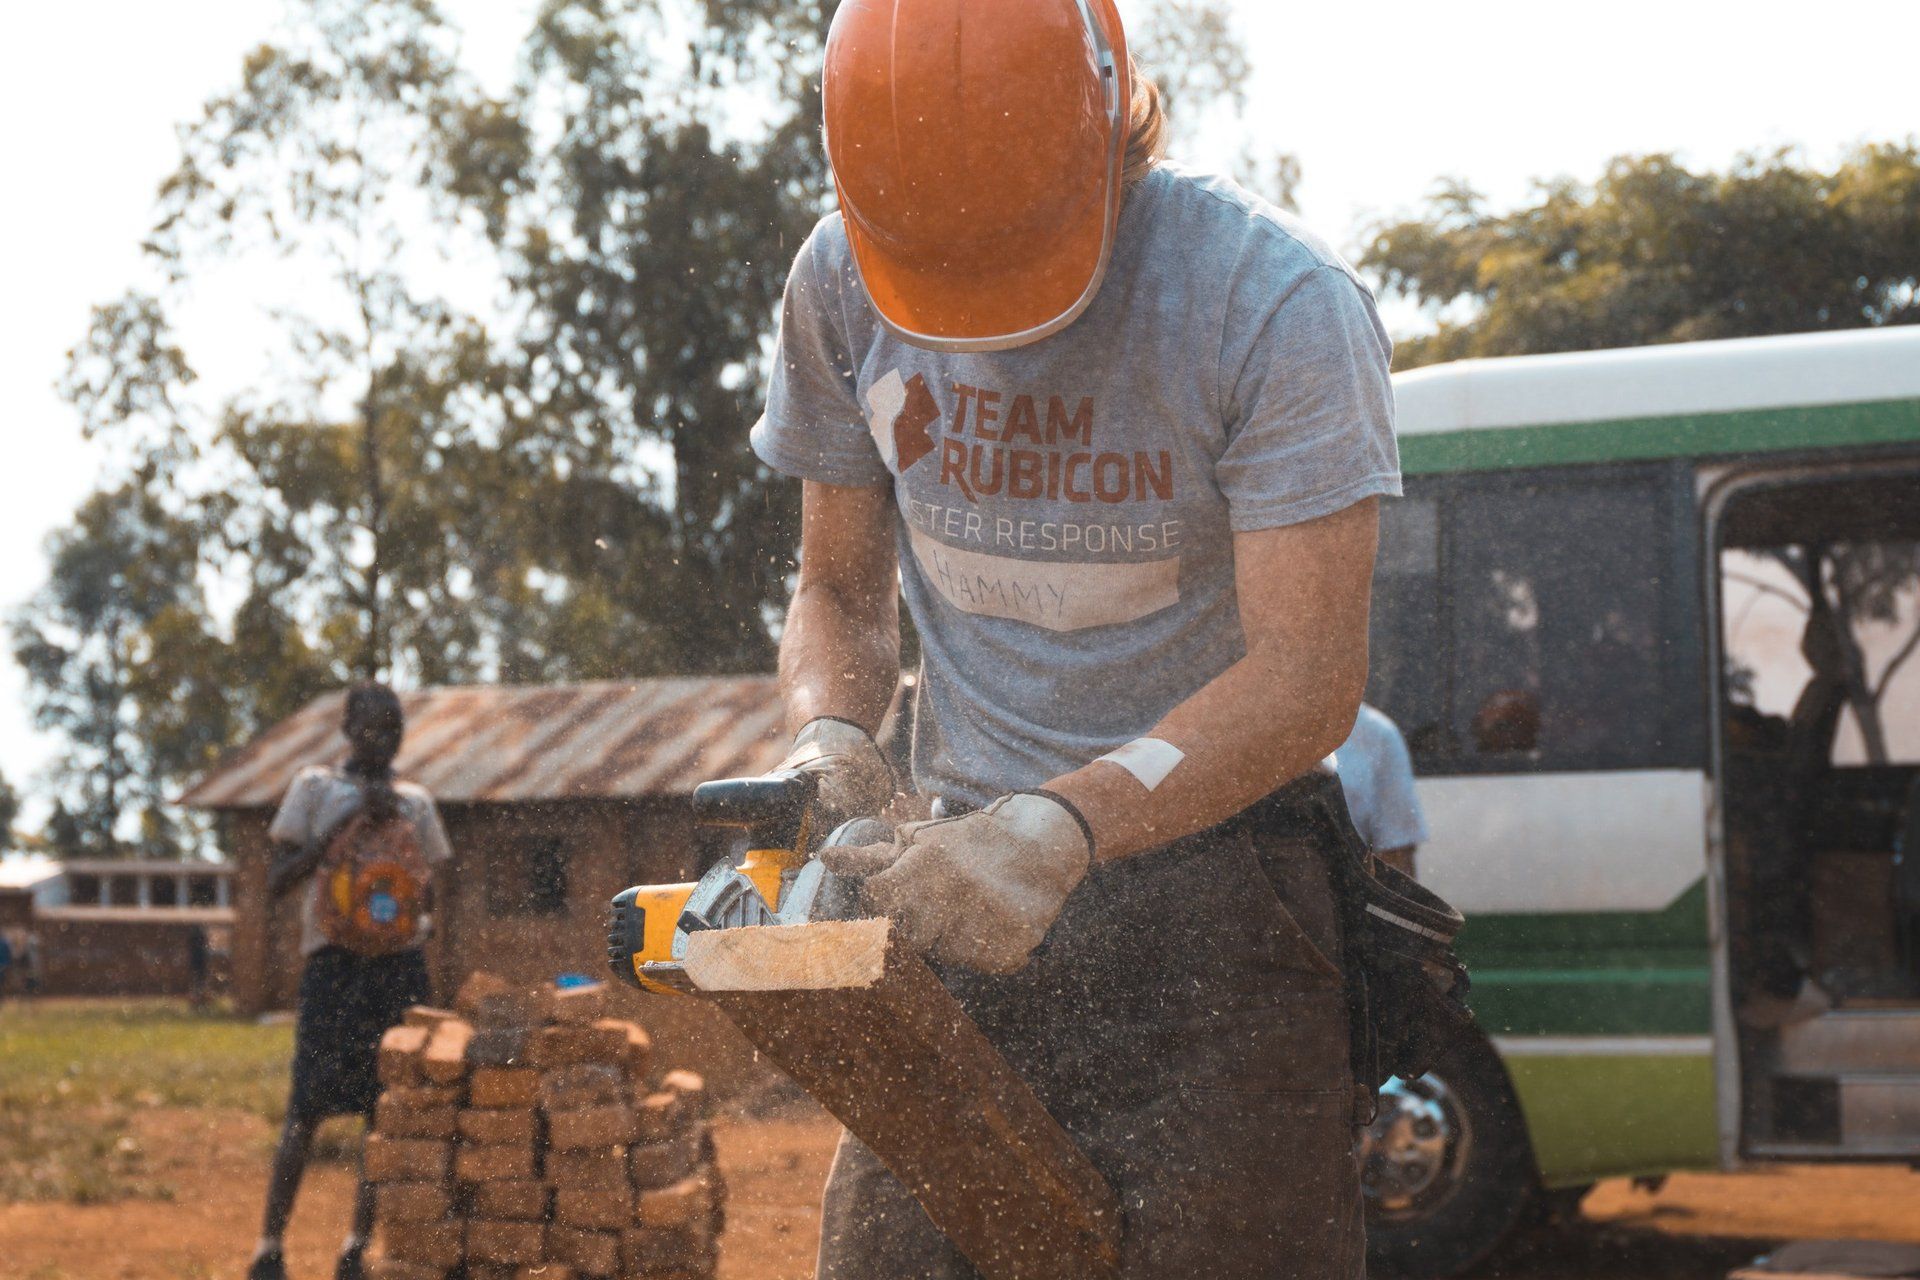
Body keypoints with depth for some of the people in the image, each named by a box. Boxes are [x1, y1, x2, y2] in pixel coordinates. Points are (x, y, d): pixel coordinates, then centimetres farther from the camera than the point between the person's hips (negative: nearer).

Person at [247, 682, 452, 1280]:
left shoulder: (415, 801, 16)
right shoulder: (316, 788, 5)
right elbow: (279, 880, -3)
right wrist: (347, 819, -12)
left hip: (400, 962, 4)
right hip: (334, 960, -4)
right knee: (308, 1107, -9)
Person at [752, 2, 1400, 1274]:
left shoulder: (1278, 301, -17)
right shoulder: (841, 284, -1)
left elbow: (1305, 679, -20)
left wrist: (1066, 821, -35)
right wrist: (830, 739, -12)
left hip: (1207, 859, -4)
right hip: (967, 870, 4)